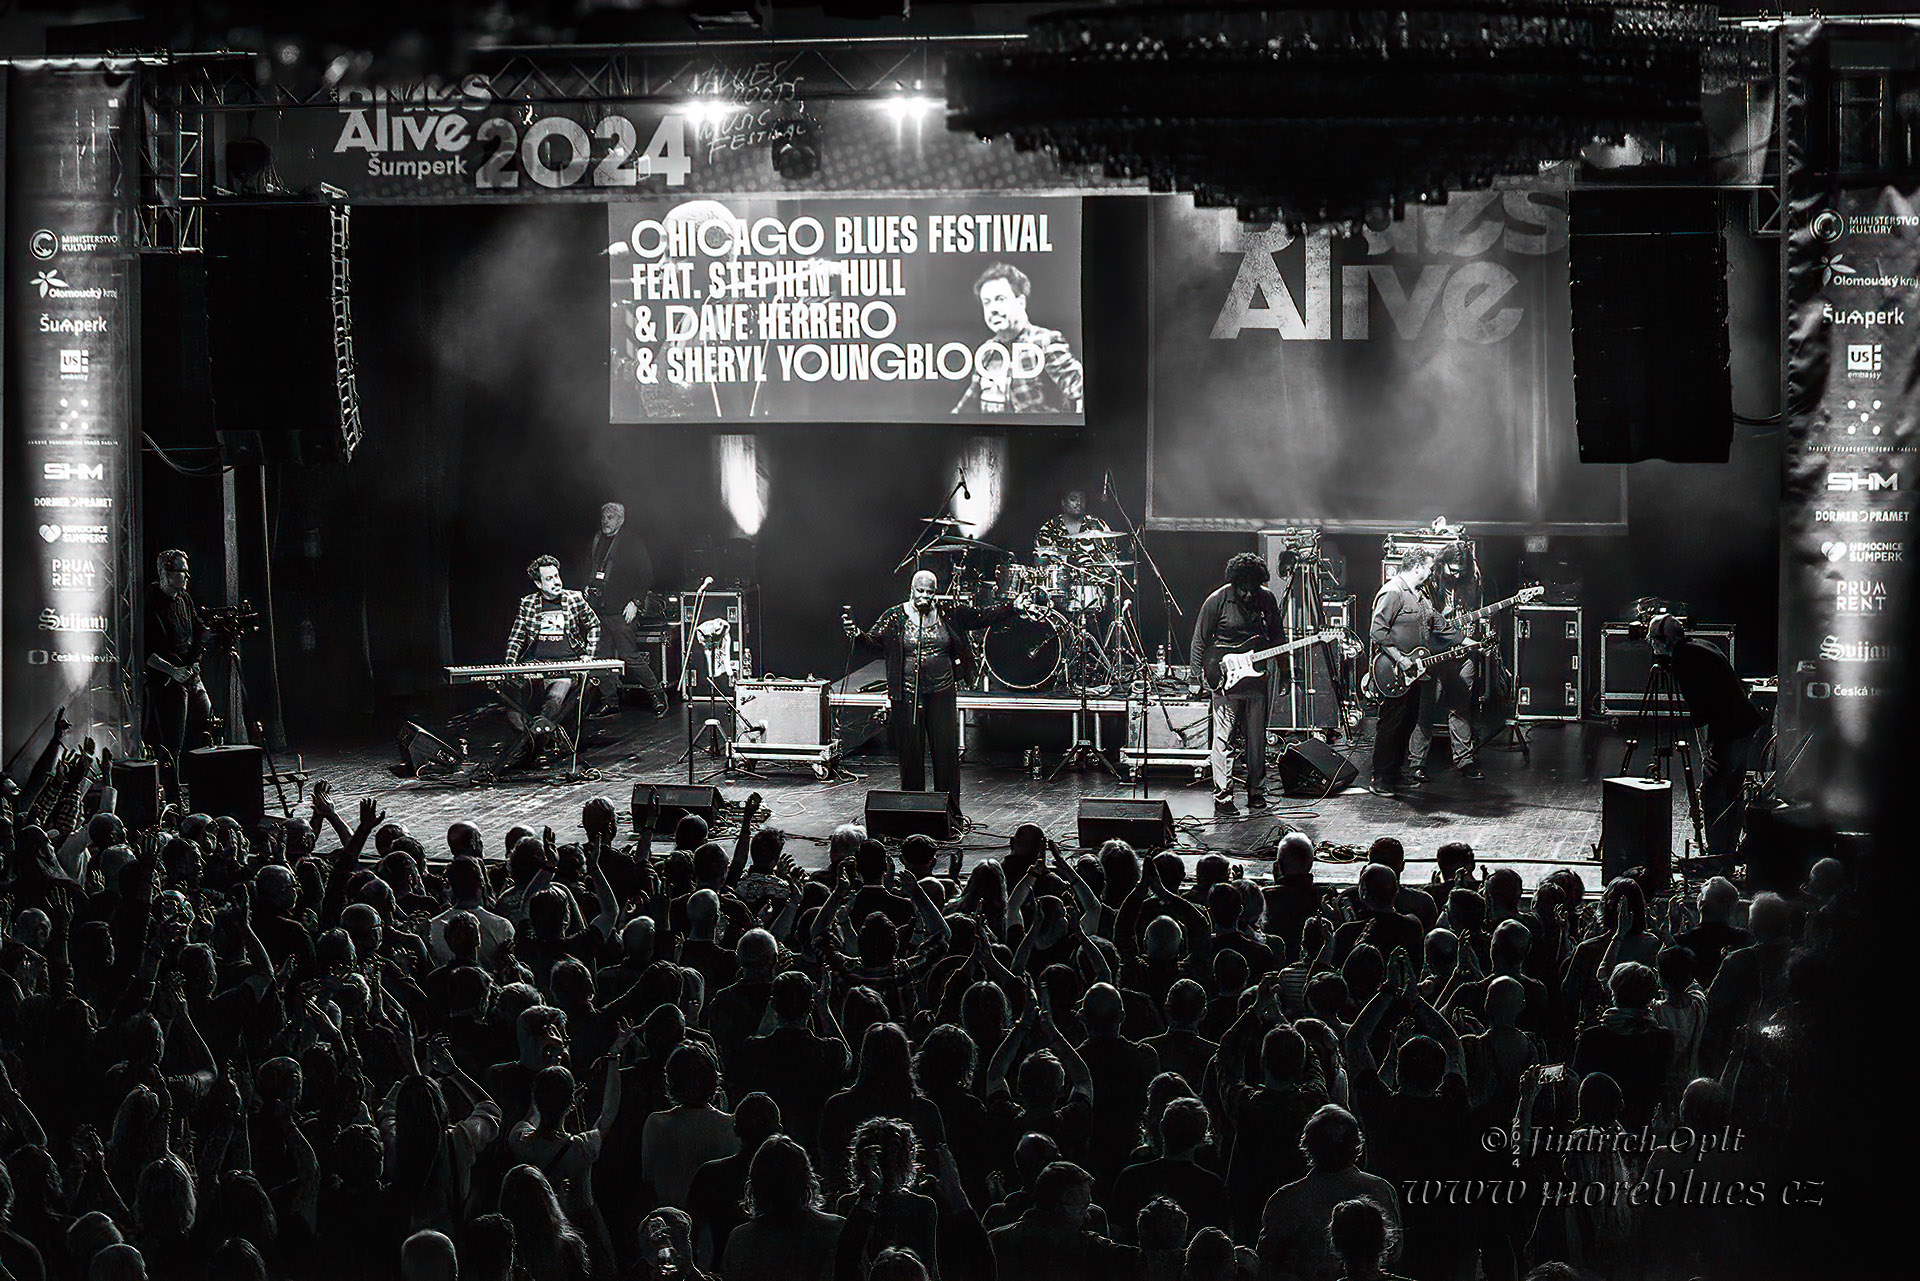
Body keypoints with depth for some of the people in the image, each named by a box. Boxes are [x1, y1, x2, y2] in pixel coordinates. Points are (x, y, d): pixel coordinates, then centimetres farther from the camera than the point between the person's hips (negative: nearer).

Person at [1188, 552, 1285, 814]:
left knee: (1257, 739, 9)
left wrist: (1278, 667, 3)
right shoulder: (1218, 600, -8)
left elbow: (1277, 636, 18)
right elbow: (1200, 641, -2)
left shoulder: (1267, 599, 4)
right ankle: (1223, 796, -2)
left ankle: (1256, 792, 20)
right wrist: (1196, 677, -5)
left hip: (1257, 679, 4)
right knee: (1223, 738, -5)